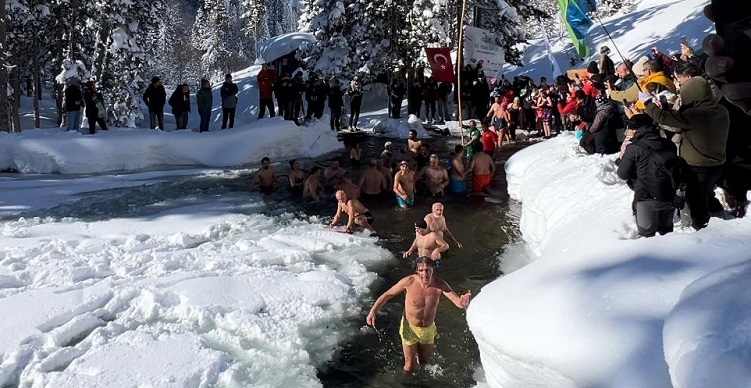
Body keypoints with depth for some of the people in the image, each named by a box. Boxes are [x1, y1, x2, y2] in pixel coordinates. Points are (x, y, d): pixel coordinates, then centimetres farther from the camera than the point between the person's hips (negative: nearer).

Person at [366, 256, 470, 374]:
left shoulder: (439, 284, -21)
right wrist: (372, 311, -21)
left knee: (424, 361, 23)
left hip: (428, 329, 3)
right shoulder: (409, 282, -25)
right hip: (410, 328, -2)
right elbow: (387, 295, -14)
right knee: (410, 366, 4)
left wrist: (463, 303, -51)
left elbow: (457, 301, -26)